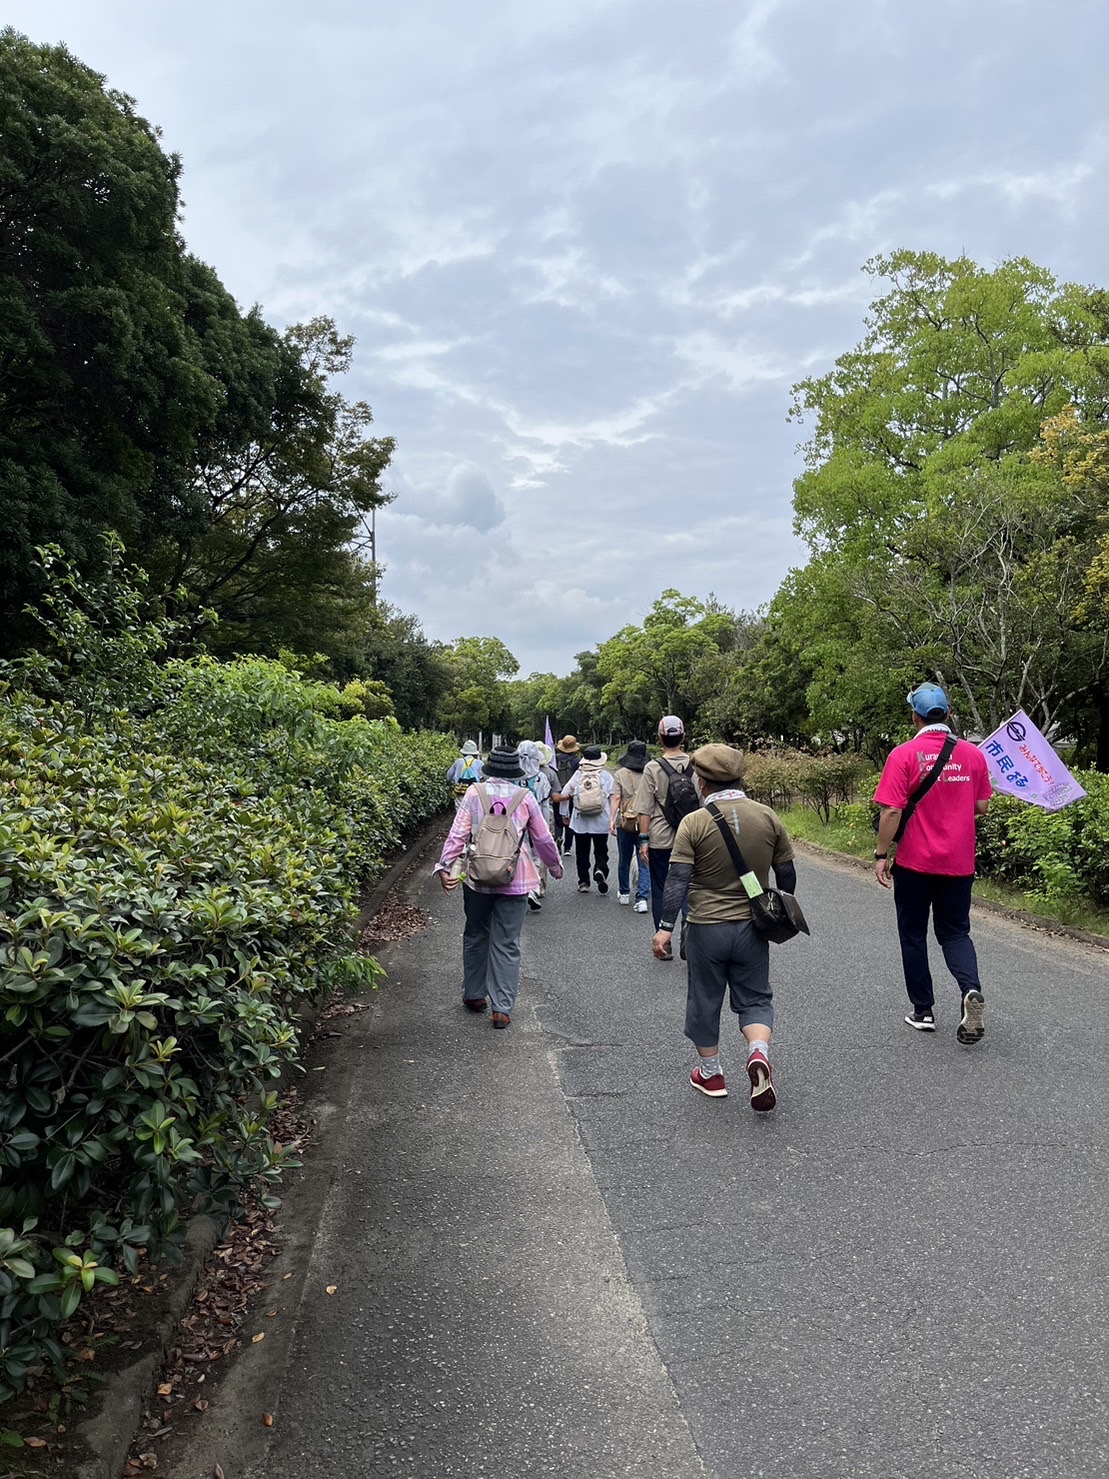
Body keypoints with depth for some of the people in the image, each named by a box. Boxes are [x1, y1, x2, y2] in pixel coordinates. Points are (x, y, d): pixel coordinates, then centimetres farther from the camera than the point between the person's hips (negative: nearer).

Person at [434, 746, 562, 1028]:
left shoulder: (474, 793, 0)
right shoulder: (525, 798, 0)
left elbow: (458, 834, -7)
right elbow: (543, 839, 8)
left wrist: (446, 867, -5)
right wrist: (555, 866, 23)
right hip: (515, 878, -1)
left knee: (475, 936, 19)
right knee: (507, 944, 5)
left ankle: (474, 995, 30)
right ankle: (502, 1008, 4)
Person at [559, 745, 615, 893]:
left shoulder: (578, 775, -3)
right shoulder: (606, 776, -3)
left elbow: (564, 795, -4)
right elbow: (613, 797, -6)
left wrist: (564, 814, 8)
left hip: (580, 821, 1)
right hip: (601, 822, 0)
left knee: (582, 853, 11)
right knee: (601, 852, 10)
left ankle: (583, 883, 13)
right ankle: (600, 870, -17)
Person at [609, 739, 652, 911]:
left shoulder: (620, 774, -3)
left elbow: (616, 798, -9)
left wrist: (612, 819, -10)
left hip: (625, 821, 0)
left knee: (624, 859, 16)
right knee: (645, 862, 3)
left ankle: (624, 893, 31)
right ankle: (642, 898, -7)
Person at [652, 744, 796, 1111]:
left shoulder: (694, 822, -12)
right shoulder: (767, 817, -2)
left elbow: (678, 879, -16)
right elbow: (787, 874, 6)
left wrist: (665, 926, -12)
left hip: (706, 928, -2)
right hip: (753, 926, 3)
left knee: (704, 1001, 14)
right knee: (755, 998, 15)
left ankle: (710, 1073, 26)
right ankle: (759, 1052, -10)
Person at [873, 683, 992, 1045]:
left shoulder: (904, 755, -12)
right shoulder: (973, 754, -1)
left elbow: (891, 811, -16)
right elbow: (981, 807, 6)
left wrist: (881, 855, -7)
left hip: (914, 862, -3)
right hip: (959, 862, 3)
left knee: (913, 936, 12)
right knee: (955, 932, 15)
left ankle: (923, 1011, 19)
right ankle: (971, 989, -11)